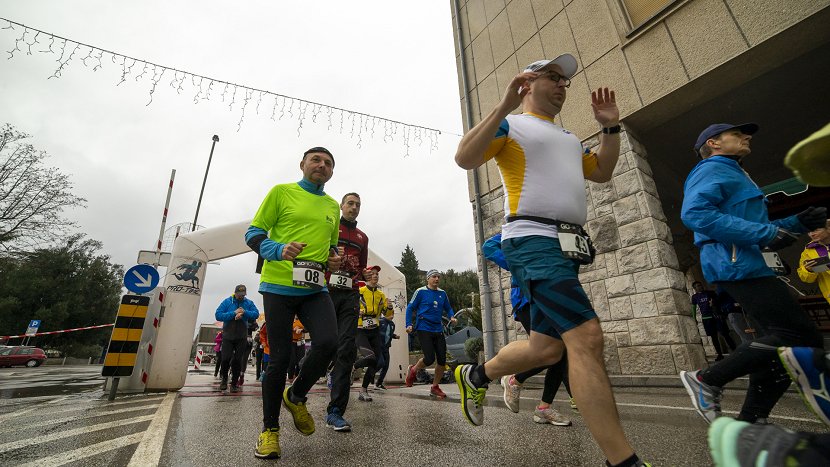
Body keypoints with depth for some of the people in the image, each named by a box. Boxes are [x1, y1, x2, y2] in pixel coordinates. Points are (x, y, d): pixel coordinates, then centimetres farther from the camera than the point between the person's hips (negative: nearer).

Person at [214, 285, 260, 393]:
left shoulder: (248, 303, 2)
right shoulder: (227, 302, -3)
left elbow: (256, 314, -9)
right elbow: (218, 315, -12)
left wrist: (244, 312, -24)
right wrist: (234, 313, -20)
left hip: (241, 337, 1)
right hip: (227, 336, -1)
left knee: (238, 361, 4)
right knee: (225, 359, -4)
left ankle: (234, 383, 16)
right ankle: (224, 379, 23)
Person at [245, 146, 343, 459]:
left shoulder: (332, 206, 17)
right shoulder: (281, 192, 3)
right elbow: (253, 233, 0)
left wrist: (334, 259, 5)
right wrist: (279, 250, -19)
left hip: (315, 290, 4)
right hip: (279, 286, -3)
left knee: (327, 343, -16)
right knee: (280, 358, 2)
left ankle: (296, 396, 15)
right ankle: (270, 429, 25)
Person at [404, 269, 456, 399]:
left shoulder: (442, 293, 10)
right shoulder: (421, 291, -4)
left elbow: (448, 308, 19)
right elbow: (410, 308, -1)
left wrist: (452, 317, -2)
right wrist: (409, 325, -10)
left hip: (438, 330, 5)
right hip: (423, 330, -5)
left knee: (442, 360, 2)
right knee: (429, 359, -14)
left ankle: (435, 387, 23)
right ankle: (413, 370, 19)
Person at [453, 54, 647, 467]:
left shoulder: (568, 138, 29)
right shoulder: (510, 124, 5)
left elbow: (602, 172, 31)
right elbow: (464, 158, -10)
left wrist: (610, 127, 22)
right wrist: (504, 107, -14)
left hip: (565, 247, 9)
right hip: (533, 241, -8)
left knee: (548, 347, 9)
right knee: (586, 337, -20)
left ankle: (475, 375, 30)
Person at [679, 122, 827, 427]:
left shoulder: (734, 175, 30)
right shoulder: (712, 168, -2)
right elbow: (694, 213, -22)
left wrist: (798, 223, 14)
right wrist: (765, 233, -22)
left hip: (750, 267, 10)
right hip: (738, 266, -10)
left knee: (782, 340, 8)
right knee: (801, 337, -13)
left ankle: (750, 420, 13)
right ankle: (707, 380, -6)